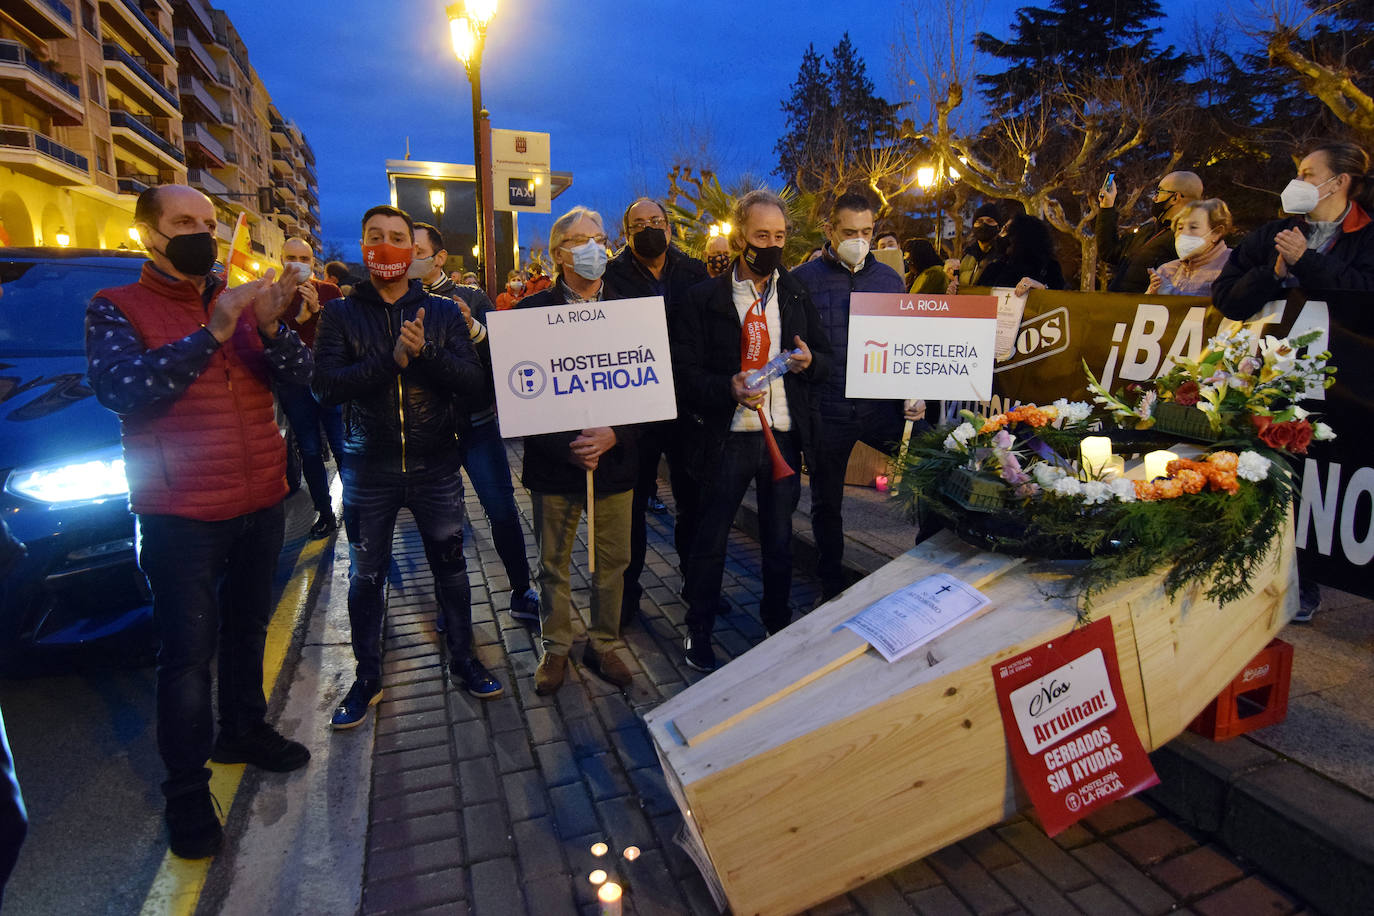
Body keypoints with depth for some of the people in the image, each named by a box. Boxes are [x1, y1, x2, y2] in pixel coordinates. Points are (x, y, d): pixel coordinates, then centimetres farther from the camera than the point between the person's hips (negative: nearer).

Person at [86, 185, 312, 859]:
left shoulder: (238, 303, 8)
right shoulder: (117, 307, -4)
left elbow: (299, 372, -3)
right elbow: (120, 388, -20)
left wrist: (270, 325, -24)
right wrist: (212, 333, -27)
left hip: (260, 500, 5)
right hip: (181, 516, -5)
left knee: (248, 626, 19)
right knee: (189, 651, 2)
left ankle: (244, 730, 39)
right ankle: (186, 791, 18)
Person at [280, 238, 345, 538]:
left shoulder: (330, 292, 6)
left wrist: (317, 309, -20)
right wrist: (300, 318, -16)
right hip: (294, 385, 2)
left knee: (342, 447, -3)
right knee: (310, 451, 7)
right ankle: (324, 513, 16)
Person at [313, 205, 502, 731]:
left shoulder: (443, 312, 2)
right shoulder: (340, 314, 0)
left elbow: (474, 381, -9)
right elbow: (324, 386, -14)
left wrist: (425, 353, -25)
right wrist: (392, 358, -25)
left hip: (435, 465, 0)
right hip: (368, 467, 0)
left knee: (450, 565, 11)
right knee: (365, 577, 11)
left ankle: (462, 659, 30)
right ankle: (367, 678, 30)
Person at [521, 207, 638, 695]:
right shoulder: (531, 311, -2)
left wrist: (615, 434, -17)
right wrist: (564, 447, -17)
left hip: (616, 459, 1)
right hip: (554, 462, -1)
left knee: (613, 561, 12)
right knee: (554, 564, 13)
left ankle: (603, 644, 32)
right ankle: (556, 648, 32)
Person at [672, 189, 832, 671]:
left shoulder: (797, 294, 8)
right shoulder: (704, 298, -4)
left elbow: (826, 357, 13)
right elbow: (685, 373, -8)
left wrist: (810, 361, -10)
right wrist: (729, 388, -25)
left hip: (785, 435, 4)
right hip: (727, 437, -3)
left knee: (780, 538, 15)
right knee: (710, 539, 6)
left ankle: (778, 622, 35)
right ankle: (698, 630, 26)